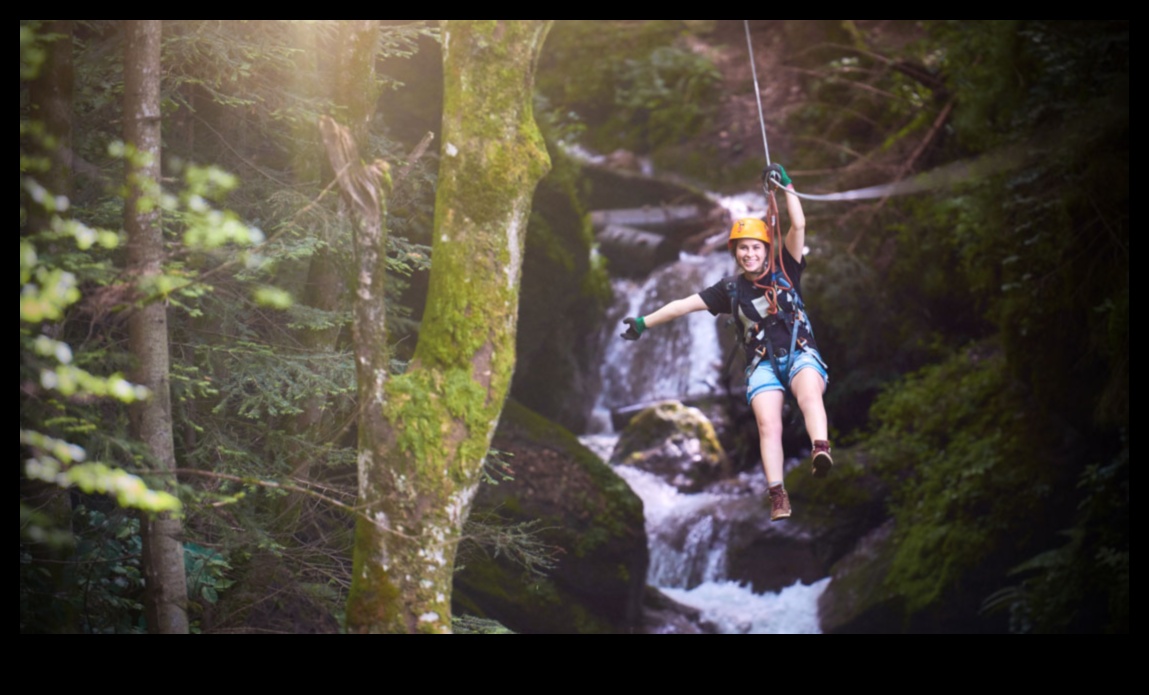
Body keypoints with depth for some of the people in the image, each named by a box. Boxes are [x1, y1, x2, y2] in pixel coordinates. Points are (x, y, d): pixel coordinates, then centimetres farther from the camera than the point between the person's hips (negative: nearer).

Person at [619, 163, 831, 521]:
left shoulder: (784, 271, 9)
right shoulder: (731, 289, 13)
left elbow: (798, 226, -1)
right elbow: (685, 304, 16)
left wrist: (785, 186, -7)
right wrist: (645, 322, 19)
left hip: (801, 354, -1)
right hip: (763, 363, 1)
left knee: (809, 396, -35)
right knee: (768, 425, -22)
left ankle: (821, 450, -59)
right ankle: (777, 496, -31)